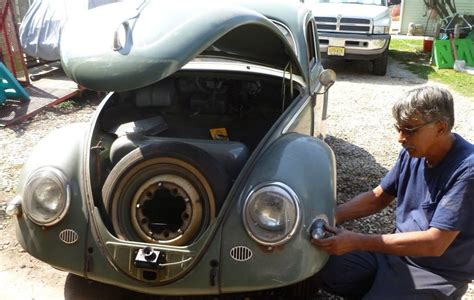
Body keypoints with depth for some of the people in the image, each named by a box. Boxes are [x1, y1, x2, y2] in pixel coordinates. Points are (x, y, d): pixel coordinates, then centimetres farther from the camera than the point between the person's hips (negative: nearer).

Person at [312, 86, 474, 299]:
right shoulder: (413, 152, -5)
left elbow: (434, 244, -30)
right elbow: (378, 197, 6)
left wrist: (356, 241, -32)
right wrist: (334, 215, -11)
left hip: (438, 274, -6)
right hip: (399, 250, 7)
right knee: (324, 269, -3)